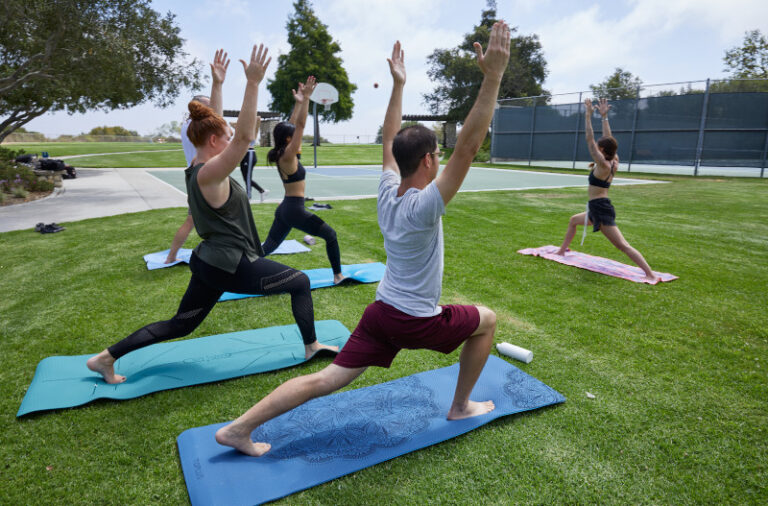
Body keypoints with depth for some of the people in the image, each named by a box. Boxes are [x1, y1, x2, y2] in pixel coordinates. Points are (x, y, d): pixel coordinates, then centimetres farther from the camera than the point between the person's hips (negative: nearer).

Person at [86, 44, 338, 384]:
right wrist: (252, 83, -31)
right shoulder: (209, 174, -19)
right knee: (301, 282, 6)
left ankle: (107, 358, 24)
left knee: (180, 325, 21)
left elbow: (211, 124, 20)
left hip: (209, 263, 9)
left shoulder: (196, 166, 7)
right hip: (230, 267, -9)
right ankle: (311, 346, 18)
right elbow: (245, 136, -30)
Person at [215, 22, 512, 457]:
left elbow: (390, 140, 11)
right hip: (418, 321, -6)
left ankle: (240, 428, 6)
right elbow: (469, 147, -29)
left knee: (325, 380, 8)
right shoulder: (425, 205, -22)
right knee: (487, 320, 18)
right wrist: (492, 78, -31)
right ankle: (461, 407, 27)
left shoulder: (387, 192, -2)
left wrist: (398, 84, 14)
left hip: (381, 312, 6)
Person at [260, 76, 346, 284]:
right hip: (295, 209, -9)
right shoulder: (287, 156, -15)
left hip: (285, 209, 9)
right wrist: (305, 99, -21)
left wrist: (299, 101, 18)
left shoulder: (282, 155, 8)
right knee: (331, 235, 7)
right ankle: (338, 276, 15)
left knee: (268, 247, 12)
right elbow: (300, 125, -21)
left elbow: (293, 124, 15)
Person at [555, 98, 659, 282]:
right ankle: (562, 250, 42)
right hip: (598, 208, 10)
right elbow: (608, 139, 12)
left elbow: (590, 140, -17)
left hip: (601, 210, -10)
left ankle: (651, 275, -8)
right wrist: (604, 117, 13)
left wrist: (588, 116, -14)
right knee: (573, 220, 29)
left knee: (623, 245, -8)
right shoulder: (614, 163, 5)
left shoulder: (603, 165, -17)